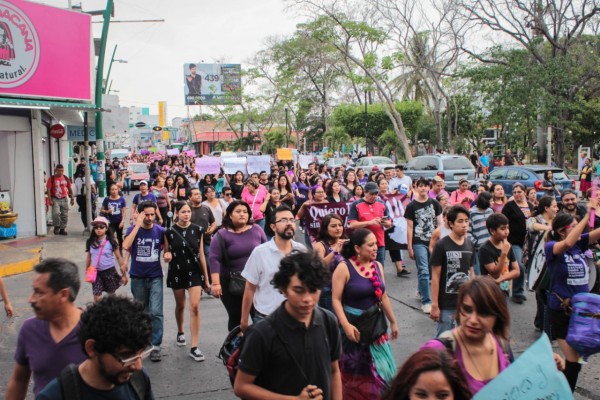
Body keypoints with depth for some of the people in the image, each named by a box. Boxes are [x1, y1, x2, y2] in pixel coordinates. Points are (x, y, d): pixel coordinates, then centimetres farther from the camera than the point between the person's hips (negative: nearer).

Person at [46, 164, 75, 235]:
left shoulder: (66, 178, 7)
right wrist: (50, 200, -14)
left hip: (64, 199, 4)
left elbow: (70, 189, 14)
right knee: (56, 213, -19)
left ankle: (62, 229, 16)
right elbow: (48, 189, -7)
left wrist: (72, 198, 9)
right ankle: (56, 227, 0)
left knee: (65, 215, 5)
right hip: (55, 199, -4)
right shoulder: (52, 178, -4)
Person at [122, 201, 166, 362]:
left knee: (156, 312, -10)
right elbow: (126, 246, -25)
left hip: (155, 277, -1)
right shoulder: (133, 229, -6)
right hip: (137, 277, 1)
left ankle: (156, 346, -3)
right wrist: (138, 225, -25)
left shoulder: (160, 231, -5)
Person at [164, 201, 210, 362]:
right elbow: (166, 253, 5)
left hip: (195, 272, 0)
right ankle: (180, 332, 46)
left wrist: (206, 277, 4)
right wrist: (167, 256, -21)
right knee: (180, 305, 16)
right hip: (177, 273, 1)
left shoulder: (197, 230, -2)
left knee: (195, 307, -10)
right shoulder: (170, 232, -4)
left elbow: (201, 254, 3)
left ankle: (194, 347, -7)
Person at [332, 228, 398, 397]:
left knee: (380, 369, 10)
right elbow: (336, 299, -15)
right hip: (354, 326, -5)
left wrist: (393, 322, 16)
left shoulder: (378, 266, 5)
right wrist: (346, 325, -23)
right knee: (355, 373, 7)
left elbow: (383, 297, 13)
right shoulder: (344, 268, -13)